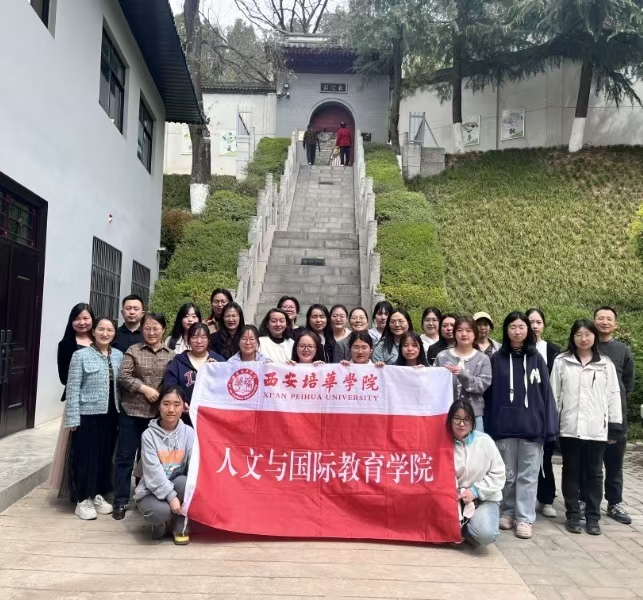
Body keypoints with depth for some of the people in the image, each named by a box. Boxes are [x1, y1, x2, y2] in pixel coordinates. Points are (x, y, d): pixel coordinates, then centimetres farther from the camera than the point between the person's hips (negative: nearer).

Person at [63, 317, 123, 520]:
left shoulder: (119, 356, 6)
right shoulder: (81, 355, -7)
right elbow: (72, 389, -9)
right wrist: (73, 418, -12)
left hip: (110, 414, 5)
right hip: (88, 414, -5)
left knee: (105, 455, 13)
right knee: (85, 456, 3)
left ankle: (98, 495, 28)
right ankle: (82, 500, 17)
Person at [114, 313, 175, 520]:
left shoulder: (171, 354, 6)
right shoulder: (133, 351, 2)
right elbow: (123, 377, -7)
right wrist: (145, 388, -15)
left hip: (158, 413, 1)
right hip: (132, 411, -1)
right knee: (125, 456, 4)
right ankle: (120, 501, 15)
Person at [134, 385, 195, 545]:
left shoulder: (189, 433, -7)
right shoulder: (149, 435, -12)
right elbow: (153, 471, -19)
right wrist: (170, 496, -28)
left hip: (178, 487, 2)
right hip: (151, 490, -2)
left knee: (183, 482, -31)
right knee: (159, 511, -33)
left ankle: (180, 527, -5)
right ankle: (160, 522, 7)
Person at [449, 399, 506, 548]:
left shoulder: (484, 441, -8)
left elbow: (498, 474, -6)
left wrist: (475, 491, -15)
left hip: (485, 498, -2)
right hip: (455, 499, 2)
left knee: (485, 533, -29)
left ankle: (460, 530, 5)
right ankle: (461, 527, 11)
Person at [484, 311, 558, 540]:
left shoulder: (536, 358, 5)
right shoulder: (496, 359, 2)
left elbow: (546, 393, 3)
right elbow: (489, 394, 2)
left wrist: (549, 426, -2)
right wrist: (488, 425, -3)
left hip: (532, 425, 0)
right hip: (504, 425, 0)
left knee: (528, 475, 6)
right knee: (507, 473, 11)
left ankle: (524, 518, 14)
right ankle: (507, 512, 25)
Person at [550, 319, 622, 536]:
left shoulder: (606, 364, 4)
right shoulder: (561, 362, 1)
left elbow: (613, 395, 5)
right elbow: (554, 394, 2)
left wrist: (614, 425, 1)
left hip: (597, 428, 1)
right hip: (569, 427, 0)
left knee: (594, 473, 9)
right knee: (571, 472, 9)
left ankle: (593, 517, 20)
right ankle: (573, 515, 19)